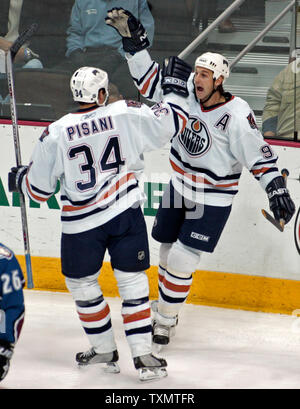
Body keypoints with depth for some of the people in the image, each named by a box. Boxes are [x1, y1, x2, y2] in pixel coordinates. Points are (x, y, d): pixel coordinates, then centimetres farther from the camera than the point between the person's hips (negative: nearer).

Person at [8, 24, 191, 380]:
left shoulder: (55, 134, -8)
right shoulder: (126, 114, -7)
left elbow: (39, 190, -1)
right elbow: (169, 123, 1)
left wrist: (18, 178, 22)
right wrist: (174, 87, 17)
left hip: (81, 224, -1)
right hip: (126, 215, 1)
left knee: (81, 285, 18)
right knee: (132, 281, 7)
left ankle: (105, 350, 25)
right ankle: (143, 355, 1)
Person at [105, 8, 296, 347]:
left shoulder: (236, 115, -24)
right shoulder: (186, 92, -9)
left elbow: (259, 155, -20)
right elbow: (150, 78, 0)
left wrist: (276, 191, -27)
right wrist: (130, 39, -7)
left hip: (213, 200, -6)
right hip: (179, 189, 6)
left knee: (181, 261, -7)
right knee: (168, 253, 15)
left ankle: (165, 322, 9)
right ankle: (164, 308, 36)